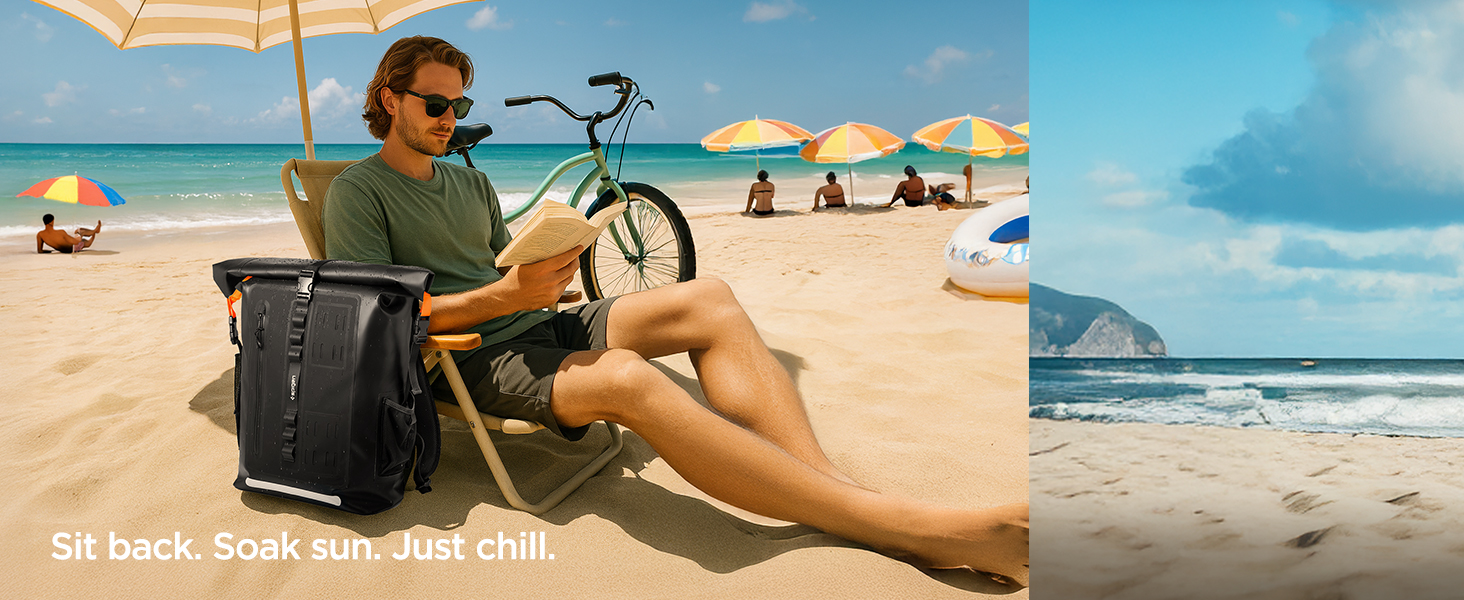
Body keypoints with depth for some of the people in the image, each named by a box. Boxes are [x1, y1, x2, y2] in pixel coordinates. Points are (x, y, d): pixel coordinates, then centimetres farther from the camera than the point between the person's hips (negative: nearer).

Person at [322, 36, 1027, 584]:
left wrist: (544, 273, -6)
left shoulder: (469, 180, 23)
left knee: (707, 300, -17)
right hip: (470, 358, -7)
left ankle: (832, 483, -31)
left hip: (538, 326, 8)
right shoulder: (358, 192, 1)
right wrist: (504, 296, -23)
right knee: (627, 377, -38)